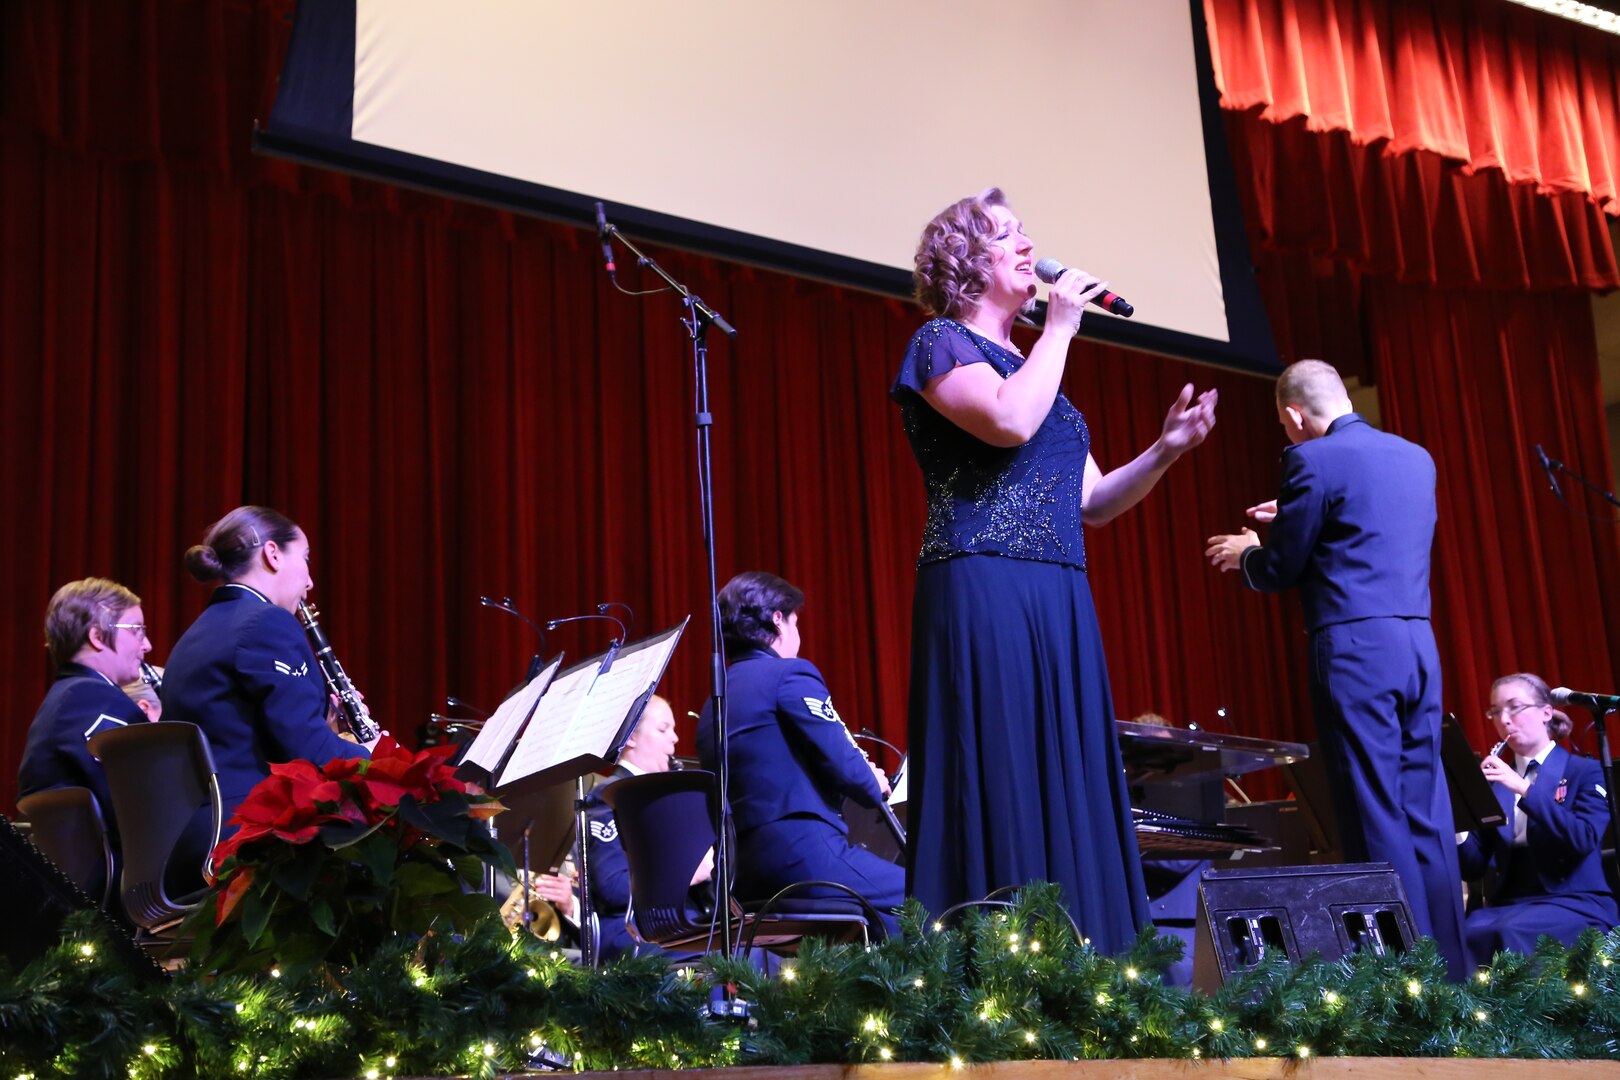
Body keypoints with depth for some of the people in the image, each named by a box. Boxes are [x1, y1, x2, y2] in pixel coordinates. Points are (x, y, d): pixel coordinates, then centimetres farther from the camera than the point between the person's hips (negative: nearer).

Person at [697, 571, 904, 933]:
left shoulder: (713, 702, 18)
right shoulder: (790, 675, -6)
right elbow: (843, 763, -12)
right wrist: (875, 786, 9)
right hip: (804, 853, -9)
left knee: (882, 915, 21)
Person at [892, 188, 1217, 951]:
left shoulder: (1034, 367, 24)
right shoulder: (941, 343, 2)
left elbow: (1093, 503, 20)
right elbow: (1010, 422, -19)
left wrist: (1165, 449, 4)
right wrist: (1061, 325, -6)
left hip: (1059, 602, 8)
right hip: (982, 594, -8)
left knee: (1072, 794, 4)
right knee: (998, 790, -11)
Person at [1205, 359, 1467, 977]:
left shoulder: (1312, 460, -6)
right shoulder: (1416, 458, 16)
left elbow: (1280, 572, -4)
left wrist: (1246, 553, 18)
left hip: (1355, 648, -7)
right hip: (1419, 644, 7)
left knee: (1376, 815, -4)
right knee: (1426, 810, 9)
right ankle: (1448, 966, 10)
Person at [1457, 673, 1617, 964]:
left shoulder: (1585, 772, 4)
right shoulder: (1495, 782, 13)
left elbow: (1584, 840, -15)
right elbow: (1473, 868, 7)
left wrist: (1524, 788, -22)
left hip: (1577, 903, -3)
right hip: (1507, 905, 3)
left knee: (1510, 932, -35)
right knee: (1468, 933, -31)